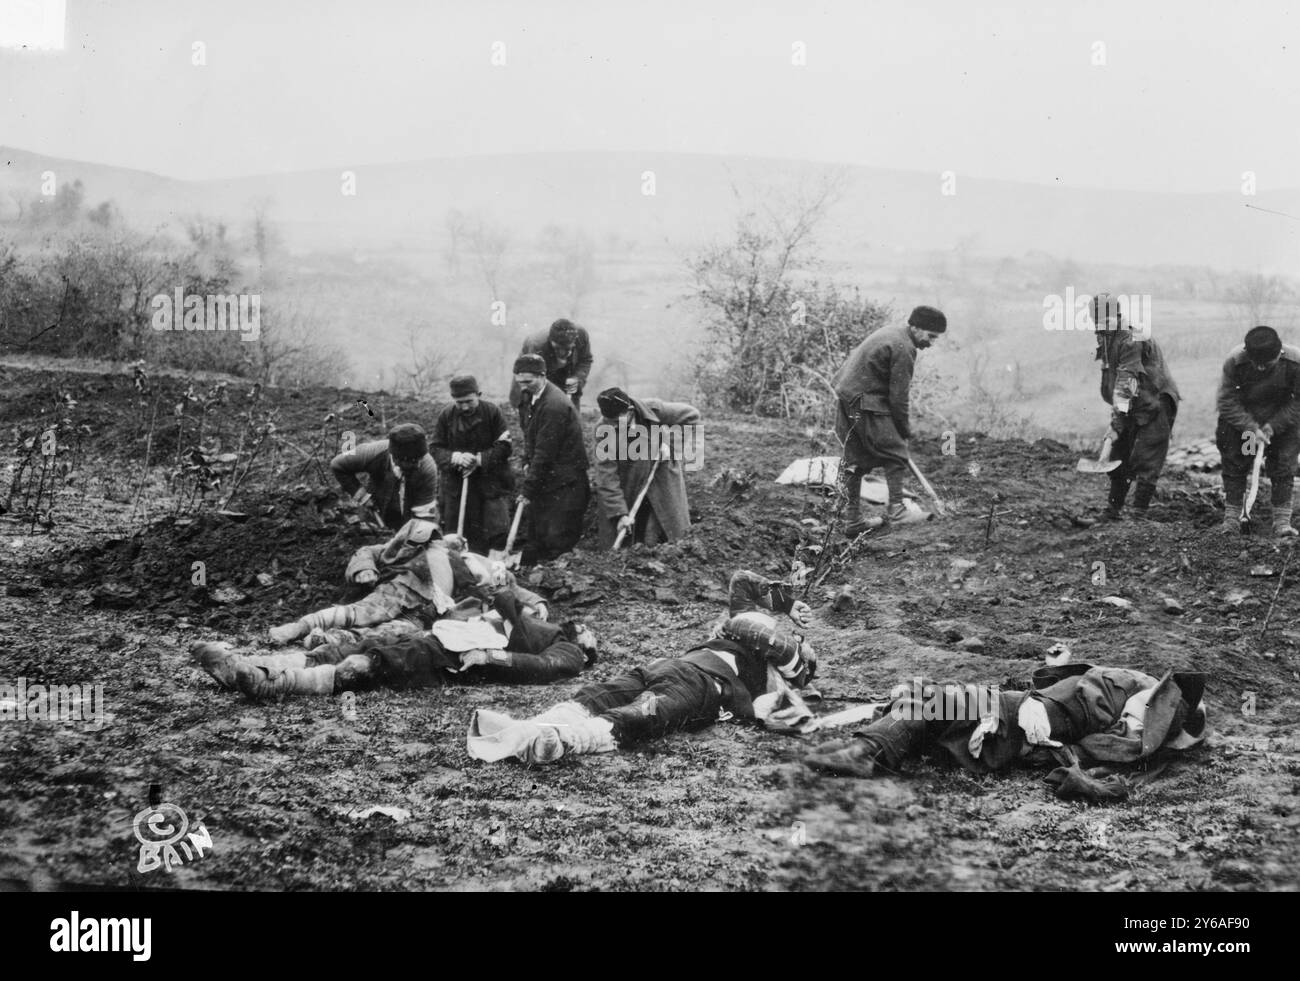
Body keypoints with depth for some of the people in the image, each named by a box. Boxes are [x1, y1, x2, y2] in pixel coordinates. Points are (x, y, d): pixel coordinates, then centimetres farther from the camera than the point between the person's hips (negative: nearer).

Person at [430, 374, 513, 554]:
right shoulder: (446, 416, 0)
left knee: (498, 531, -8)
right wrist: (456, 457, -21)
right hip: (456, 484, 3)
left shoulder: (493, 413, -7)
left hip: (491, 484, -2)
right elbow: (436, 449, -1)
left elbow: (504, 447, -9)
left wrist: (479, 459, -20)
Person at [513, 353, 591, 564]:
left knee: (559, 538, -6)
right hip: (543, 477, 9)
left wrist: (528, 489, -20)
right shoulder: (528, 397, 5)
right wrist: (527, 460, 3)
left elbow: (545, 452, -23)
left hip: (564, 481, -9)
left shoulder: (554, 406, -24)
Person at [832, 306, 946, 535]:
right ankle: (896, 506, -6)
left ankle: (852, 519, 15)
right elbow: (899, 396, -14)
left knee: (855, 461, 12)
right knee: (895, 455, 0)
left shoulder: (888, 333, 17)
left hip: (845, 398, 10)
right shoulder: (903, 349, -14)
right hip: (866, 404, -10)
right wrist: (905, 430, -2)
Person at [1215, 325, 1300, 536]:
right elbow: (1227, 401, -19)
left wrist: (1273, 426, -23)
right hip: (1242, 419, 0)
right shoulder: (1234, 363, -28)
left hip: (1281, 422, 0)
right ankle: (1231, 518, 9)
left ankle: (1282, 520, 1)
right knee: (1234, 463, 1)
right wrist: (1251, 427, -28)